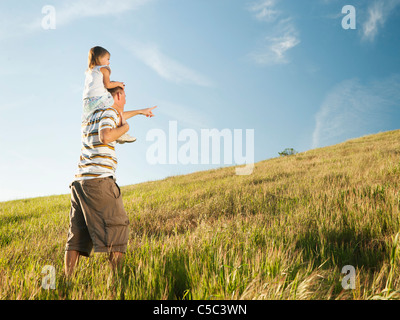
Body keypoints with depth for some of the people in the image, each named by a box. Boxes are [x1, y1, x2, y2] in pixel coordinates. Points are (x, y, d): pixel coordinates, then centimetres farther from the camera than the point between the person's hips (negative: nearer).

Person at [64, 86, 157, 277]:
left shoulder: (90, 116, 25)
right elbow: (105, 136, -21)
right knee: (117, 227, -4)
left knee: (77, 233, 5)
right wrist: (125, 127, -3)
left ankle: (67, 280, 1)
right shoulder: (109, 112, -1)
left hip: (79, 181, 8)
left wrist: (141, 111, 56)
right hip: (99, 179, -8)